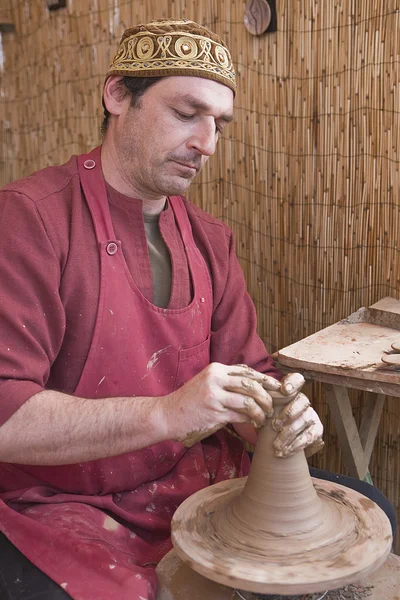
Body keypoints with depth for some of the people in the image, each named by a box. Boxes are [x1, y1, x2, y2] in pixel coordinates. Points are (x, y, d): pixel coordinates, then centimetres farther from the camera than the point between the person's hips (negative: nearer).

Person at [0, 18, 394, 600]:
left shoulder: (210, 238, 5)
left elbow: (248, 370, 8)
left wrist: (277, 412, -15)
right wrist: (166, 413, -32)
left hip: (198, 480, 7)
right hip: (63, 505, -6)